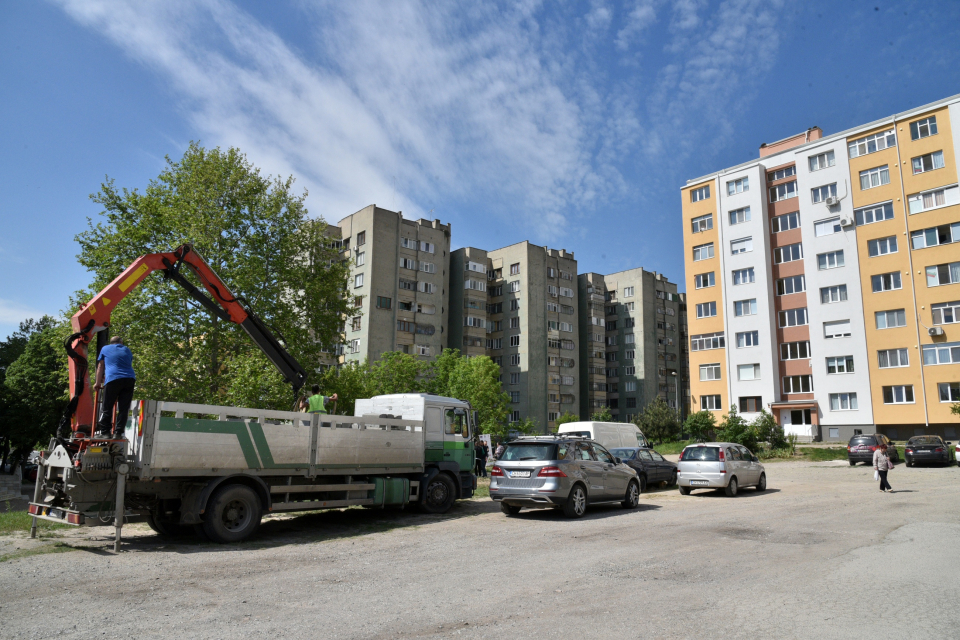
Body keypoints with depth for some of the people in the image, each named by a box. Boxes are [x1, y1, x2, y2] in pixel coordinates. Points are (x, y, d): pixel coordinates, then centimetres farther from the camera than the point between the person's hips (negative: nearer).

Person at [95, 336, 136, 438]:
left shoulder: (105, 349, 20)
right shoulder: (127, 350, 26)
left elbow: (100, 367, 24)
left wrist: (98, 383, 30)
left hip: (113, 379, -2)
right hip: (129, 379, 2)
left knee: (106, 408, 2)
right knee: (123, 409, 3)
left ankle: (104, 432, -2)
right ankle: (118, 432, 1)